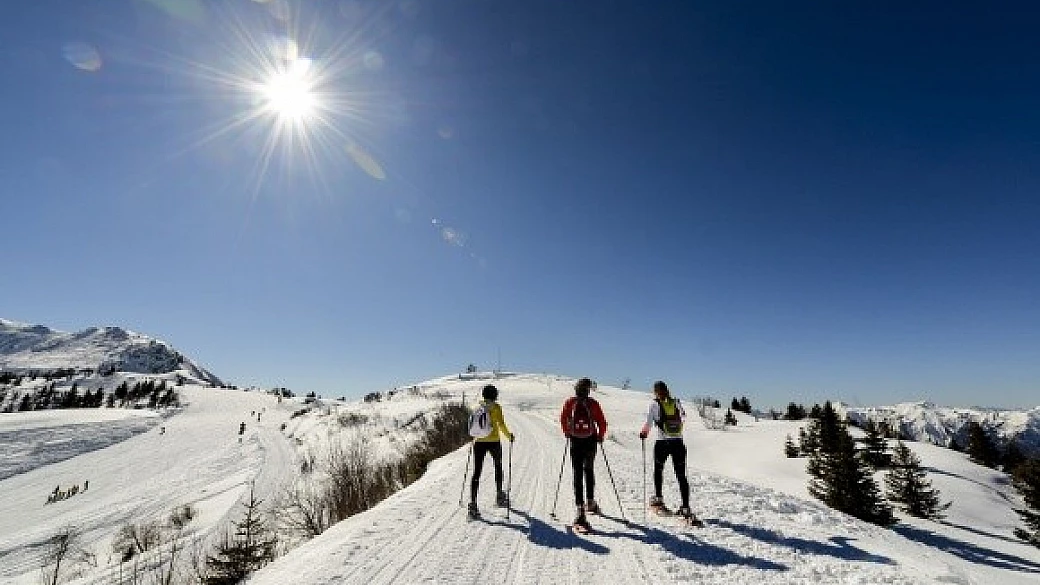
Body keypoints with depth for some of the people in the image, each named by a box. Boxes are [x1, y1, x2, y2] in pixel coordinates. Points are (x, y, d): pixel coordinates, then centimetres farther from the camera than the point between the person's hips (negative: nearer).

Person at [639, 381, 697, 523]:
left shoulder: (654, 404, -6)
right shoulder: (677, 402, 4)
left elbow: (648, 423, -9)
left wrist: (643, 433, 10)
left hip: (662, 443, -2)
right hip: (678, 443, 2)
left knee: (658, 470, 21)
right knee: (681, 476, 7)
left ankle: (658, 500, 29)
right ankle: (686, 508, 1)